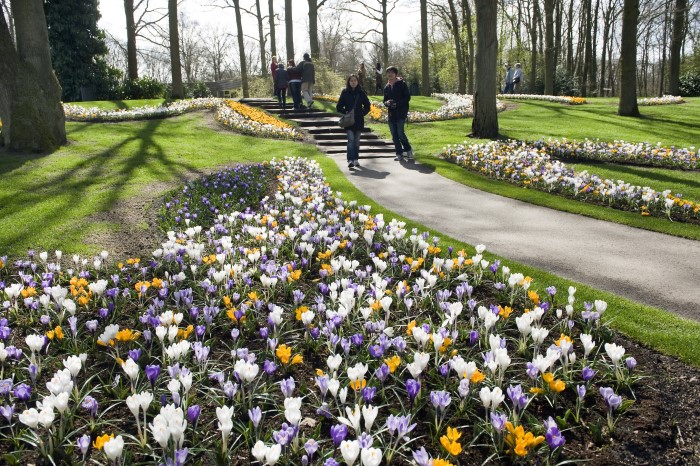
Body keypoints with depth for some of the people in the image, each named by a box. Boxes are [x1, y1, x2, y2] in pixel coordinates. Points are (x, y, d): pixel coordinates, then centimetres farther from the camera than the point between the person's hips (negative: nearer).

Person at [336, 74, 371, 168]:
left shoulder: (361, 93, 5)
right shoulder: (345, 92, 3)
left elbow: (367, 106, 14)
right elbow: (339, 107, 6)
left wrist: (362, 113, 1)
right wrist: (345, 113, -7)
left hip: (359, 121, 2)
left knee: (357, 141, 8)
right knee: (351, 139, -13)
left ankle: (356, 159, 18)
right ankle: (350, 160, -19)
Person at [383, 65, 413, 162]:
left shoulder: (402, 84, -3)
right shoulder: (387, 87, 14)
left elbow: (407, 97, -6)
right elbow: (385, 100, 19)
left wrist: (397, 104, -17)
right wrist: (387, 103, -5)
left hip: (401, 113, -6)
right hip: (391, 113, 6)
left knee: (400, 133, -12)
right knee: (394, 135, 4)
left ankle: (408, 150, 9)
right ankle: (399, 154, 11)